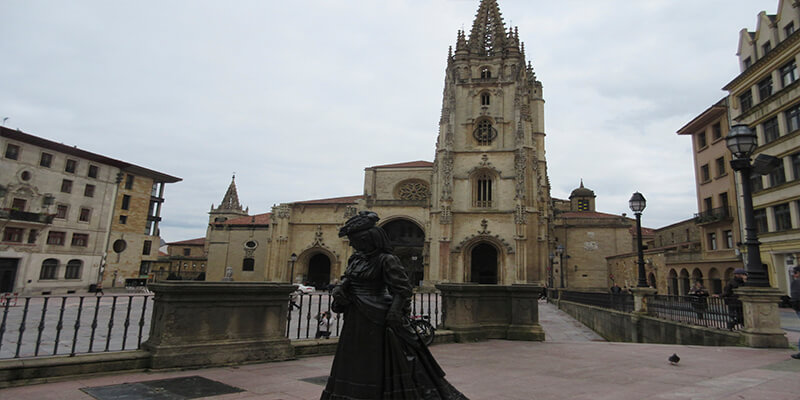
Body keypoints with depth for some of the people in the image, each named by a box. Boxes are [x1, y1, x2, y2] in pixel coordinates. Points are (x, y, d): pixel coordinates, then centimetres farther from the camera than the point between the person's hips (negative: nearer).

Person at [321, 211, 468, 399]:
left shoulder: (386, 260, -15)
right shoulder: (355, 258, 7)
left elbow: (402, 289, -16)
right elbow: (346, 281, 17)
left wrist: (393, 314, -20)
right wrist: (339, 291, -3)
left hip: (376, 320, -7)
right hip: (355, 320, 8)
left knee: (382, 366, 2)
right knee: (355, 364, 16)